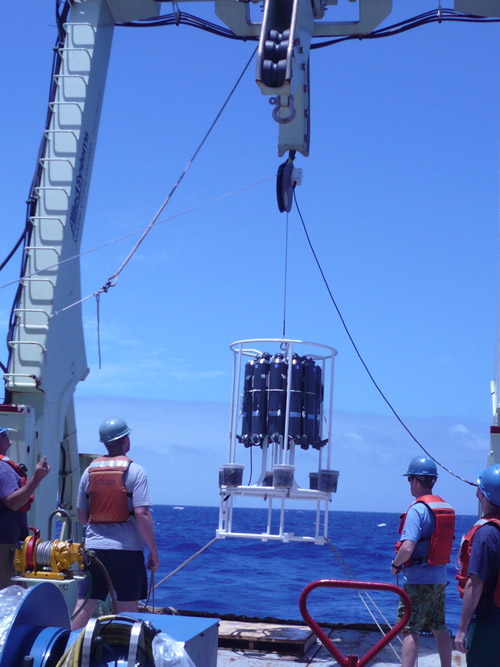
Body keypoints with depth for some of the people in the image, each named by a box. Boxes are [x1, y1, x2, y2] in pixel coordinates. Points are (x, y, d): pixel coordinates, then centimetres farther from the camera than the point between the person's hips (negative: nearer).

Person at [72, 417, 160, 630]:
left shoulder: (90, 471, 6)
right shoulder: (134, 471, -7)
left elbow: (82, 517, 12)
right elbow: (142, 514, -13)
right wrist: (153, 551, -6)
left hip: (94, 547, 4)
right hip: (127, 549, -4)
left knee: (84, 605, 6)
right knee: (127, 608, 4)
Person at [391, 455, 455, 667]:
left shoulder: (418, 509, -17)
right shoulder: (446, 508, 8)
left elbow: (408, 548, -26)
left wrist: (396, 565, -8)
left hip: (418, 580, -8)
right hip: (440, 578, 8)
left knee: (408, 629, -7)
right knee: (439, 627, 18)